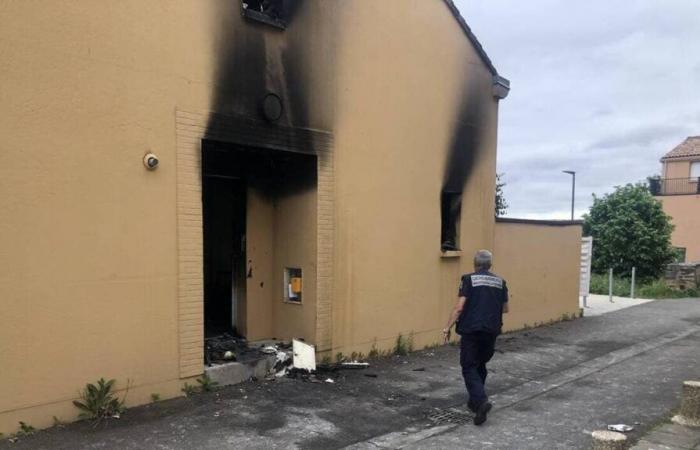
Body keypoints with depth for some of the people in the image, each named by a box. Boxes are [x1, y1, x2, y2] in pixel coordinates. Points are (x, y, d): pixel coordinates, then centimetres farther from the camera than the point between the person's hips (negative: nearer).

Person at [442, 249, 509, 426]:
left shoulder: (469, 279, -6)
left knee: (469, 368, 2)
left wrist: (448, 327, -5)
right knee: (481, 365, 21)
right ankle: (475, 400, 28)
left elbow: (459, 307, -12)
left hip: (471, 330, -4)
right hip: (491, 331, 5)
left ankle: (481, 401, -17)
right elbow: (505, 309, 14)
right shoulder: (500, 282, 7)